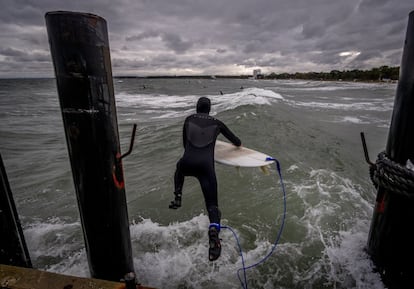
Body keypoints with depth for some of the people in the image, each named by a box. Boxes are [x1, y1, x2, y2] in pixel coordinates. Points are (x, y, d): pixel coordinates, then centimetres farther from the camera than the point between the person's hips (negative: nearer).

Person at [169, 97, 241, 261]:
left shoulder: (189, 119, 18)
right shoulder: (216, 123, 16)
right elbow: (236, 142, 26)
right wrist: (237, 143, 49)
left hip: (187, 163, 1)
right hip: (206, 166, -1)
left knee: (179, 167, 40)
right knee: (212, 204, 5)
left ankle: (177, 198, 28)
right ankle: (214, 232, -22)